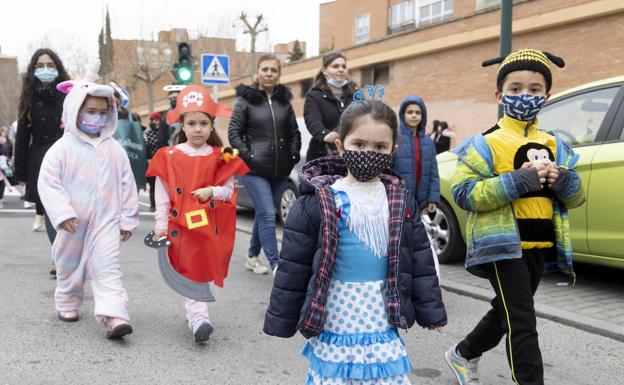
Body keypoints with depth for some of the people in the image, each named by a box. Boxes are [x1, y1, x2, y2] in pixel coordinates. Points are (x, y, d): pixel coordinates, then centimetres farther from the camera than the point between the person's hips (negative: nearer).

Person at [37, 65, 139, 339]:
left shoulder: (114, 149, 1)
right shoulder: (62, 148, -6)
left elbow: (127, 184, 4)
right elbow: (48, 182, -9)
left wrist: (128, 219, 4)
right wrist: (62, 213, -19)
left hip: (106, 220, 0)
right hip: (73, 224, 0)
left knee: (107, 268, -10)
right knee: (69, 266, 18)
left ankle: (114, 316, -18)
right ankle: (68, 304, 39)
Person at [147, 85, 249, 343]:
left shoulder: (220, 159, 4)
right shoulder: (169, 157, 1)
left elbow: (229, 190, 6)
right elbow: (162, 195, 0)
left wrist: (212, 191, -14)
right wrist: (161, 224, -4)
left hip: (210, 225, 2)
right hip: (181, 225, -2)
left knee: (204, 270, 11)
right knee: (190, 272, -6)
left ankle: (193, 313, 27)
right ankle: (199, 318, -10)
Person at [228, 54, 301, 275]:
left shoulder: (284, 100, 10)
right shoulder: (245, 99, -2)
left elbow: (294, 132, 15)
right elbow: (234, 132, -3)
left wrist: (293, 156, 2)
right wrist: (248, 156, -12)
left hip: (281, 170, 5)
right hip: (255, 169, -4)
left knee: (263, 214, 13)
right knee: (267, 215, -12)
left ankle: (252, 257, 27)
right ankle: (276, 266, -11)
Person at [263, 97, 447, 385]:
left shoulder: (400, 200, 3)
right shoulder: (317, 201, -9)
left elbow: (419, 258, 9)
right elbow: (293, 266, -6)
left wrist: (430, 311, 10)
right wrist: (281, 320, -2)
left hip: (383, 319, 3)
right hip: (335, 318, -3)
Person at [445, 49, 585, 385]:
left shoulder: (553, 145, 11)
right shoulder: (487, 144, -8)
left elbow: (576, 197, 15)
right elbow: (462, 192, -18)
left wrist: (565, 181, -9)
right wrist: (518, 181, -24)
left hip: (539, 245, 7)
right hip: (503, 244, -7)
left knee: (506, 313, 20)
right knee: (522, 323, -8)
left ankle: (463, 355, 43)